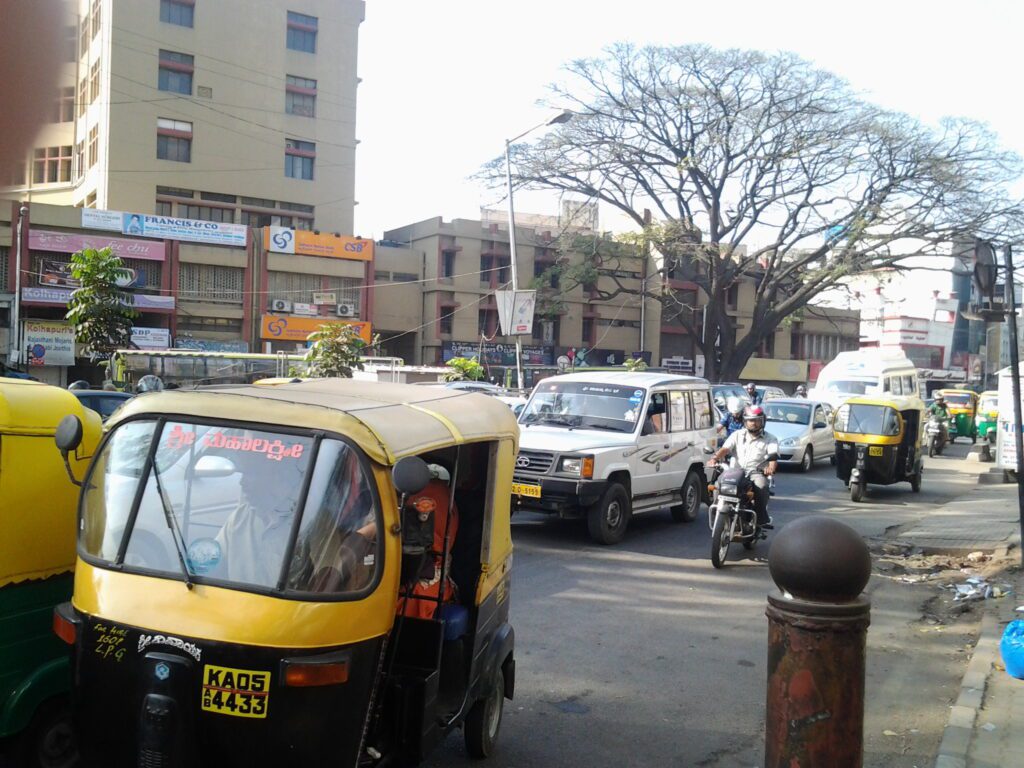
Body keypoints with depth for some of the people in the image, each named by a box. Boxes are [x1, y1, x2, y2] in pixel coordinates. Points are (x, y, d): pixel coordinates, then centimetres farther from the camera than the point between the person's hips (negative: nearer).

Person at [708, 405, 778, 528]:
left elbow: (773, 456, -5)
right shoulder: (737, 435, 17)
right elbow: (725, 449, 3)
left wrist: (771, 467, -30)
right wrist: (715, 458, -19)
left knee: (761, 486, -35)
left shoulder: (769, 439, 12)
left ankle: (762, 518, -24)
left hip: (757, 472, -2)